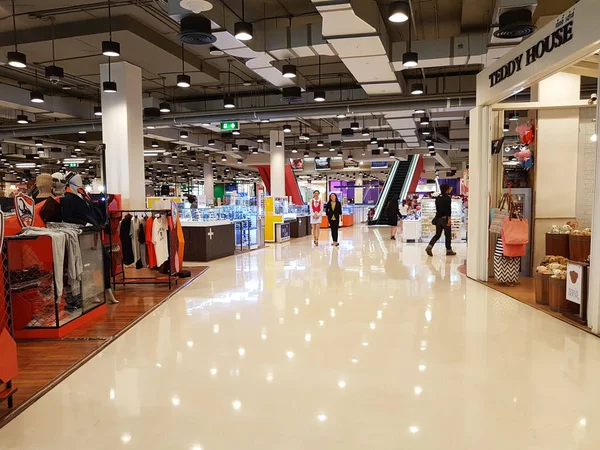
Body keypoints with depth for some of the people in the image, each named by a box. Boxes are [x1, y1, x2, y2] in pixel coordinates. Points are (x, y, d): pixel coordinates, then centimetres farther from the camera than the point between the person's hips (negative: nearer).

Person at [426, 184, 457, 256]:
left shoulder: (438, 198, 11)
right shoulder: (447, 198, -10)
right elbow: (448, 209, -19)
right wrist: (449, 218, -21)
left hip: (438, 218, 6)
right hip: (445, 218, -6)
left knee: (437, 234, 10)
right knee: (448, 235, 6)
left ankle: (429, 246, -9)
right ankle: (449, 250, 13)